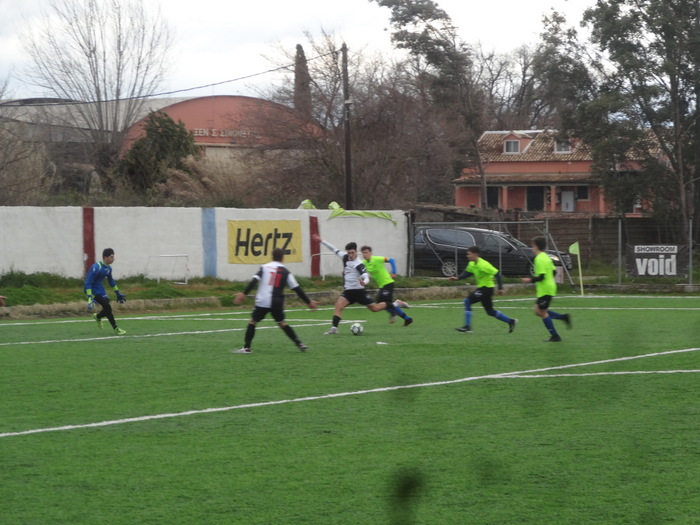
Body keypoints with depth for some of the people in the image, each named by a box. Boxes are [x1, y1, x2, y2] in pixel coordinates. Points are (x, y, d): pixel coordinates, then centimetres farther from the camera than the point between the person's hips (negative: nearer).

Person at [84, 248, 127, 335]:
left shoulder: (108, 268, 3)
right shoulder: (96, 267, -23)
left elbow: (111, 281, 22)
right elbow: (88, 282, -27)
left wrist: (118, 293, 25)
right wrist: (89, 298, -34)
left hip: (100, 290, 8)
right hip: (93, 291, -8)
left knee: (107, 308, 3)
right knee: (107, 307, -19)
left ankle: (97, 316, 38)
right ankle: (115, 329, -11)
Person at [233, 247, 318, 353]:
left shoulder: (264, 267, 7)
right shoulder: (286, 272, 9)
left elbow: (254, 281, -7)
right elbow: (297, 289, 7)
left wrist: (244, 293, -12)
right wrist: (308, 302, 12)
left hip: (262, 302, -2)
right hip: (277, 304, 2)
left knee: (252, 322, 10)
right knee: (281, 323, 18)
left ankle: (246, 348, 3)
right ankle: (299, 344, 12)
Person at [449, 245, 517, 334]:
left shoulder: (483, 264, -22)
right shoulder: (472, 264, 4)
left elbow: (497, 273, -21)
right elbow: (467, 273, 16)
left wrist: (500, 287, -21)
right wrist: (457, 278, -2)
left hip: (487, 287, -10)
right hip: (481, 287, 10)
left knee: (467, 301, -16)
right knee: (490, 311, 15)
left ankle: (467, 327, -15)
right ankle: (510, 321, 27)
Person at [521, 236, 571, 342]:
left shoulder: (539, 259, -18)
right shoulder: (546, 257, 12)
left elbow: (541, 276, -23)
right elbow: (553, 271, 17)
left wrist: (530, 280, -11)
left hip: (545, 290, -10)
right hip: (550, 287, 10)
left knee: (543, 312, -1)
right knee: (538, 311, 13)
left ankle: (555, 336, 3)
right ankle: (563, 317, 8)